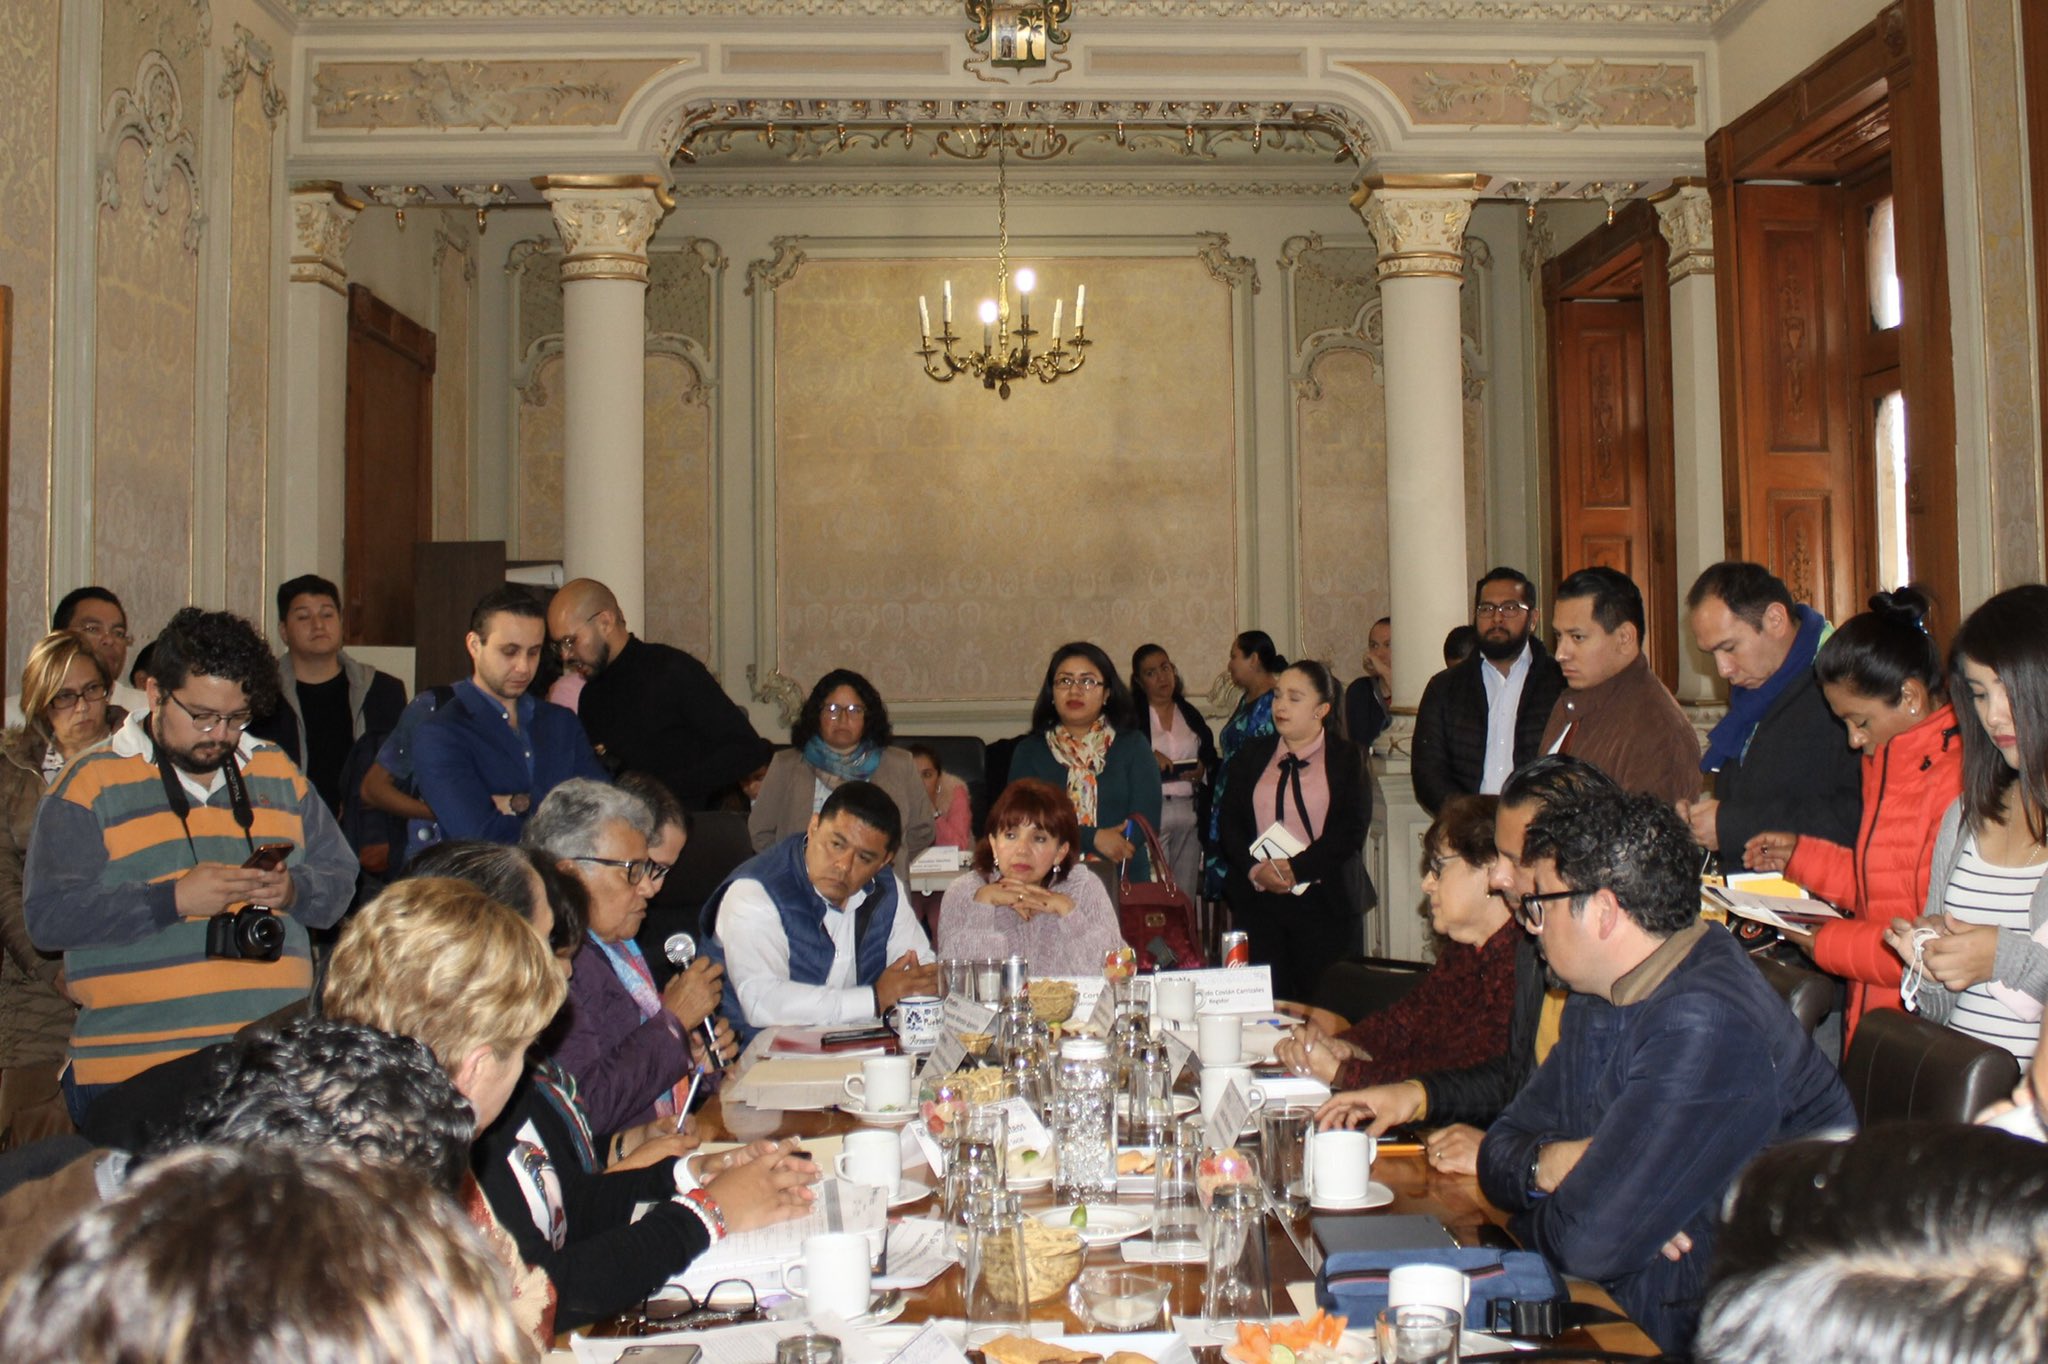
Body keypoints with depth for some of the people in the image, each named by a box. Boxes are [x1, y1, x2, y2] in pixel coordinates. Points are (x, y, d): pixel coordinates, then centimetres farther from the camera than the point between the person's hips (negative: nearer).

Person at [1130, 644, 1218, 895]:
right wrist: (1148, 757, -17)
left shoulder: (1191, 715, 16)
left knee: (1185, 896, 6)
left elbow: (1212, 759, 21)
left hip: (1190, 814, 5)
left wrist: (1203, 771, 1)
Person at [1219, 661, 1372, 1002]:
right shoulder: (1252, 756, 13)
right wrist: (1255, 869, -10)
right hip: (1257, 899, 3)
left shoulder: (1347, 757, 3)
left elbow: (1352, 829, -7)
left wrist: (1295, 869, -16)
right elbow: (1230, 823, 7)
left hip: (1325, 901, -2)